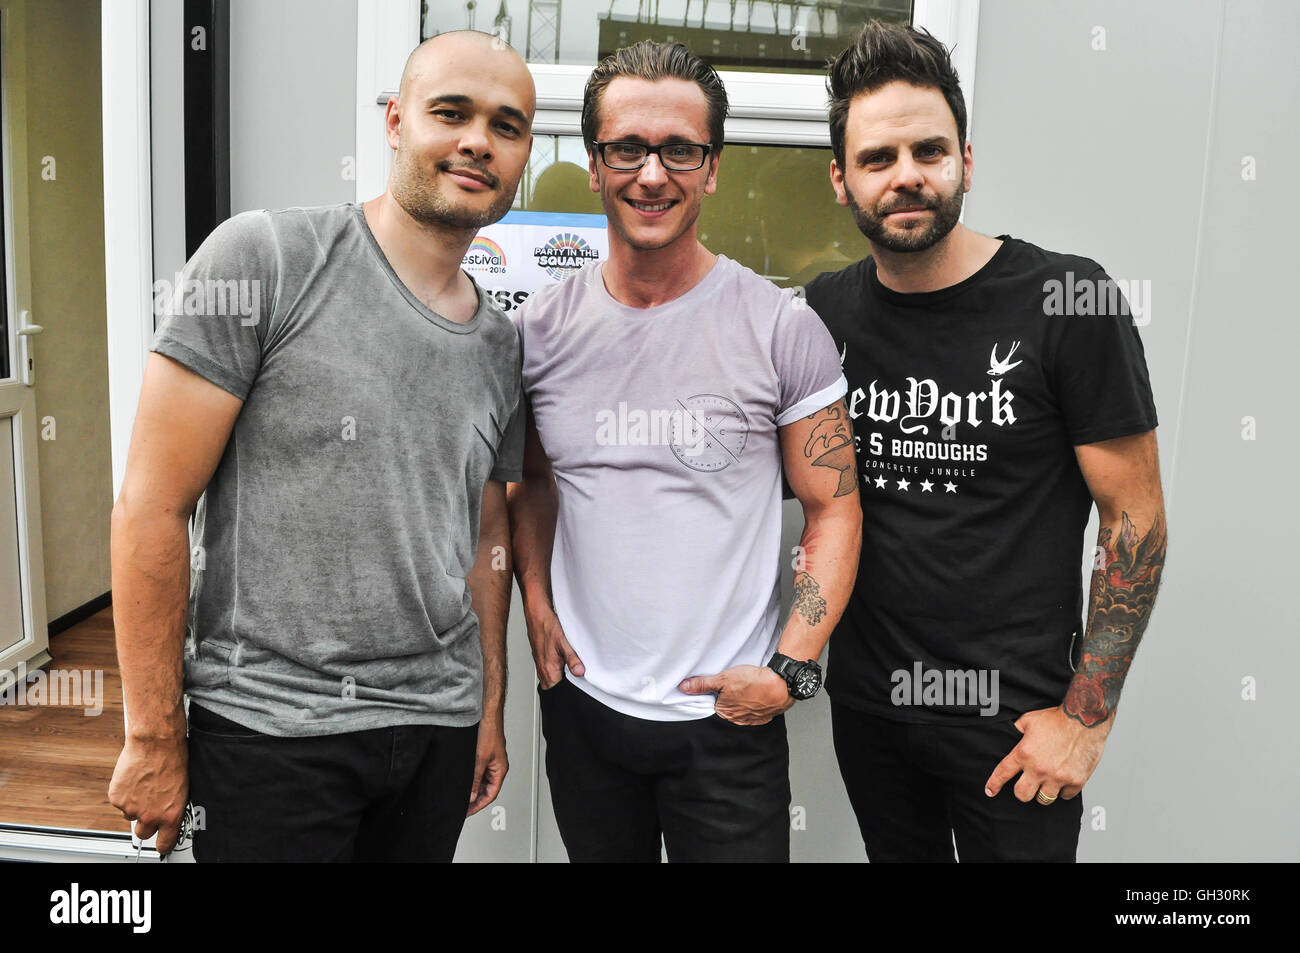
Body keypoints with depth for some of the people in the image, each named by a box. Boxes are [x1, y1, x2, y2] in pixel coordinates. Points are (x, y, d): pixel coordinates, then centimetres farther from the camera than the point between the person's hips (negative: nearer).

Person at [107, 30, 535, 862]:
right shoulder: (263, 258, -9)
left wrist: (490, 712, 14)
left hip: (440, 730, 5)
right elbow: (152, 506, -11)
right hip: (269, 730, -5)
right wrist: (155, 738, -10)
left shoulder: (501, 343, 7)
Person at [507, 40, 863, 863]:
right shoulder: (541, 328, 0)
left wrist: (790, 670, -12)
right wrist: (536, 602, 1)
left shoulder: (784, 329, -9)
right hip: (582, 702, 3)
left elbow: (835, 510, -5)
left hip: (728, 715, -3)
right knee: (602, 852, 20)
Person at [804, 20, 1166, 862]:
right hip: (866, 694, 4)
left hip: (1012, 713, -4)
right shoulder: (827, 310, -1)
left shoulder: (1066, 302, -13)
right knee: (900, 853, 21)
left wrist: (1087, 713, -11)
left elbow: (1135, 517, -10)